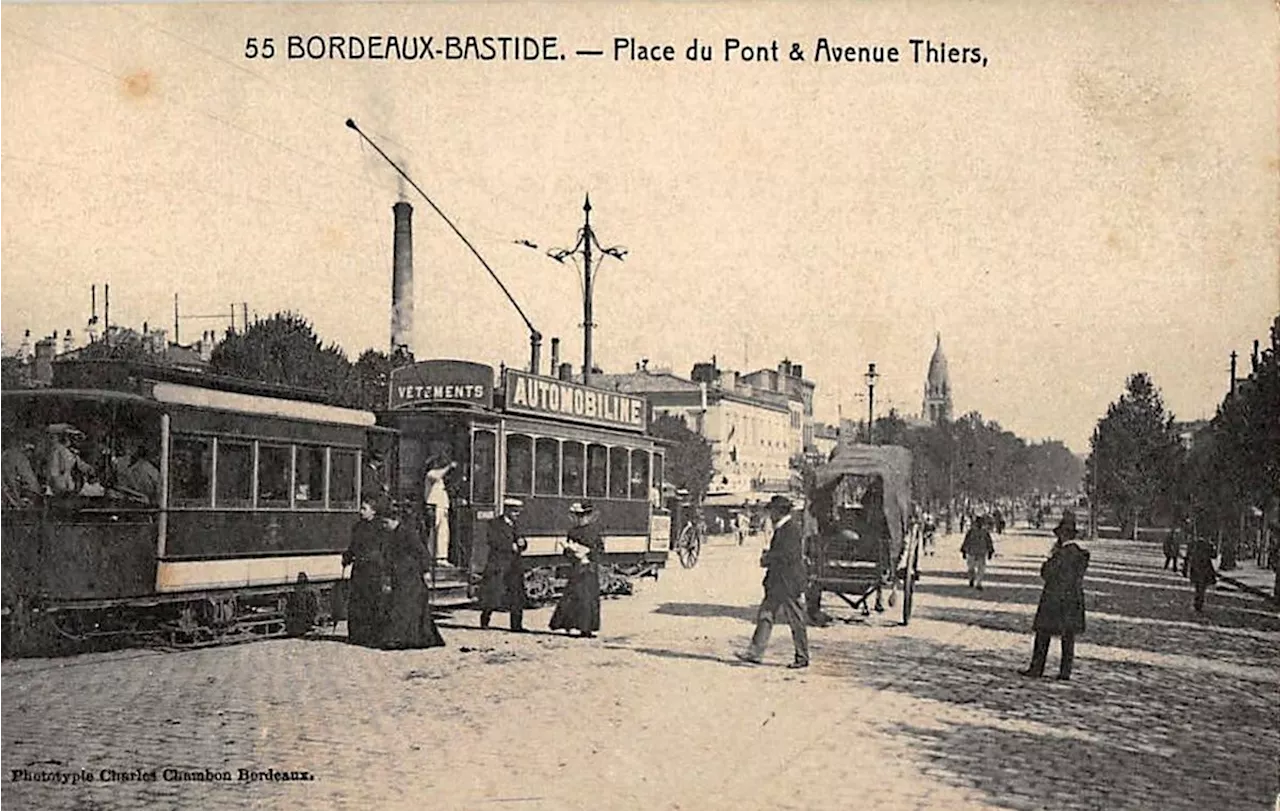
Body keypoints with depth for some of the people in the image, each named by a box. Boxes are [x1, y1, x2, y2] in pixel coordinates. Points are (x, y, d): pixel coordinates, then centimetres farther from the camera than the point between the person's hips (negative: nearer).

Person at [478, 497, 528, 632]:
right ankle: (484, 620, 12)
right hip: (499, 566, -6)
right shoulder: (495, 525, -3)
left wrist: (522, 543, -4)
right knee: (493, 595, -3)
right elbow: (494, 542, -16)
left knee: (517, 596, 1)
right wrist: (512, 546, -14)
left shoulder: (513, 526, 18)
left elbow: (522, 543, 19)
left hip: (515, 566, 6)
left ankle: (517, 625, 3)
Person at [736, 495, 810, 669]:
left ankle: (802, 658, 10)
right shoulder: (780, 528, 15)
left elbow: (788, 554, -22)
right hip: (776, 582, 10)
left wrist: (767, 558, -11)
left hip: (788, 582, -10)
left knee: (795, 620, 0)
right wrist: (768, 555, 6)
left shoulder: (792, 528, -15)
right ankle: (755, 653, 7)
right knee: (765, 615, 6)